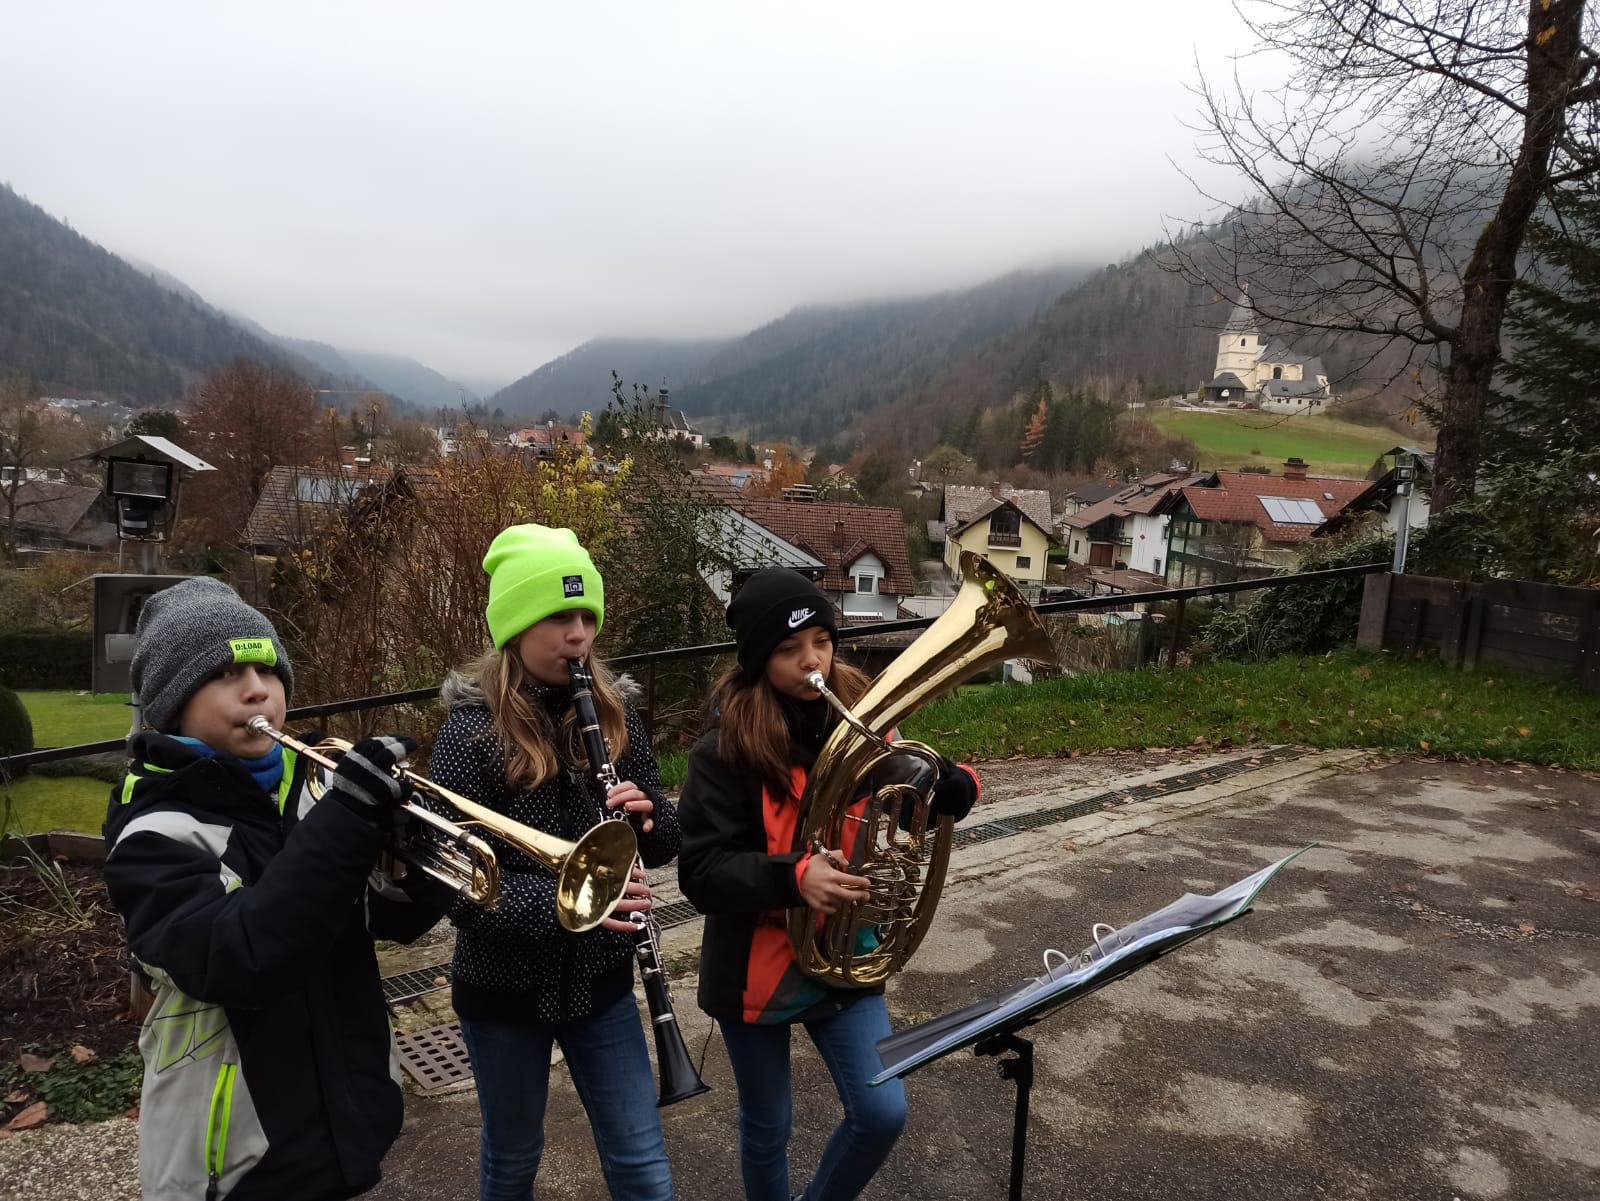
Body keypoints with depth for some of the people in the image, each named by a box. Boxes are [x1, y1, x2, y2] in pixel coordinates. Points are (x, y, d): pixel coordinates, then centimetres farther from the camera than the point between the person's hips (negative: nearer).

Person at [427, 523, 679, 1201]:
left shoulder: (614, 718, -5)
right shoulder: (471, 731, -18)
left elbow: (664, 843, 2)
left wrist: (649, 818, -20)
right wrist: (560, 901, -34)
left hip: (601, 983, 3)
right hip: (504, 992, -2)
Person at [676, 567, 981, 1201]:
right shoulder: (725, 750, -19)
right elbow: (701, 872, -21)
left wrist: (954, 784, -20)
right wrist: (792, 877, -36)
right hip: (759, 966, -3)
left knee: (882, 1114, 4)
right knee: (767, 1127, 15)